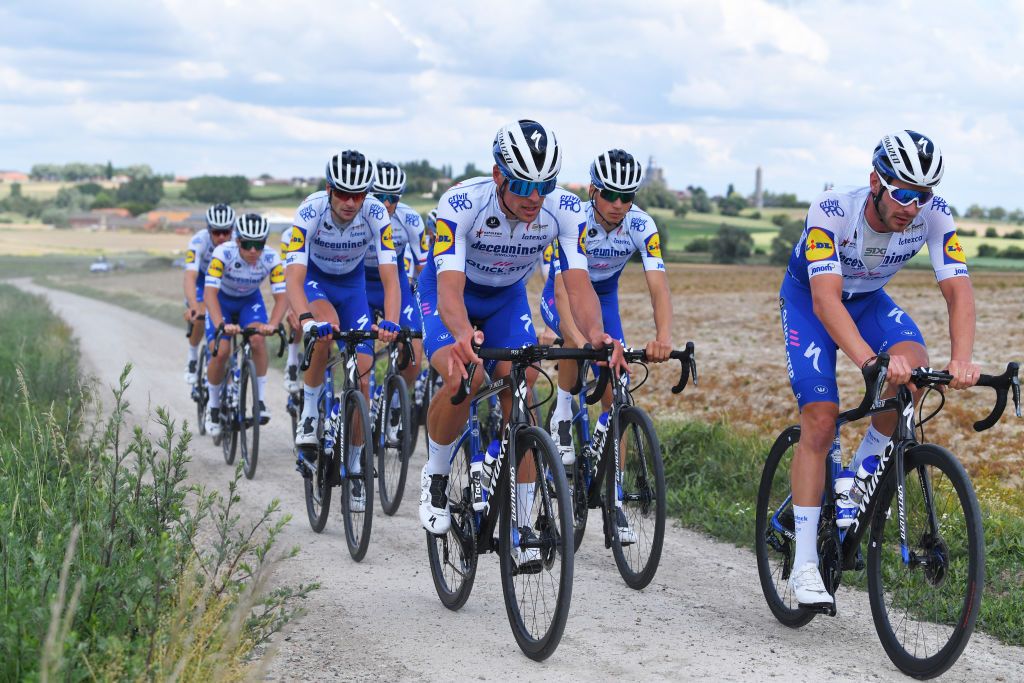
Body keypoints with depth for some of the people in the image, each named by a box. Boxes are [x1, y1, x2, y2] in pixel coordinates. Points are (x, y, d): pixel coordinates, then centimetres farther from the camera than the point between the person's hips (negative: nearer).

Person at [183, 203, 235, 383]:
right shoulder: (199, 241, -36)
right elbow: (190, 277, -46)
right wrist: (193, 307, -62)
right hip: (203, 276, -1)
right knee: (199, 318, -21)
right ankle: (193, 358, 4)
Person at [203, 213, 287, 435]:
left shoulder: (271, 259, -28)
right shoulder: (223, 254, -34)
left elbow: (281, 297, -31)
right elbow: (210, 293, -40)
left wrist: (272, 325, -50)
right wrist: (221, 325, -55)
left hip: (250, 300, 1)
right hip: (222, 300, -1)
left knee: (258, 338, -28)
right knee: (220, 352, -18)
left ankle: (261, 399, -16)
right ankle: (214, 405, 6)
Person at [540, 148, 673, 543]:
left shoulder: (642, 228, -24)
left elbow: (659, 289, -33)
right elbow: (564, 289, -41)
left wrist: (663, 337, -53)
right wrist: (581, 339, -58)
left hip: (605, 299, 3)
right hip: (561, 296, -3)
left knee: (615, 395, -7)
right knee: (580, 334, -39)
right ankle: (562, 414, -16)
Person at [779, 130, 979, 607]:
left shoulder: (934, 217, -25)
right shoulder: (830, 213, -35)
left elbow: (958, 290, -31)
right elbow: (826, 300, -44)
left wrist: (962, 359, -50)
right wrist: (870, 360, -59)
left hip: (869, 299, 3)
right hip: (809, 299, -3)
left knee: (914, 365, -28)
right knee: (820, 417, -17)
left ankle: (862, 474, -4)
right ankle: (804, 564, -12)